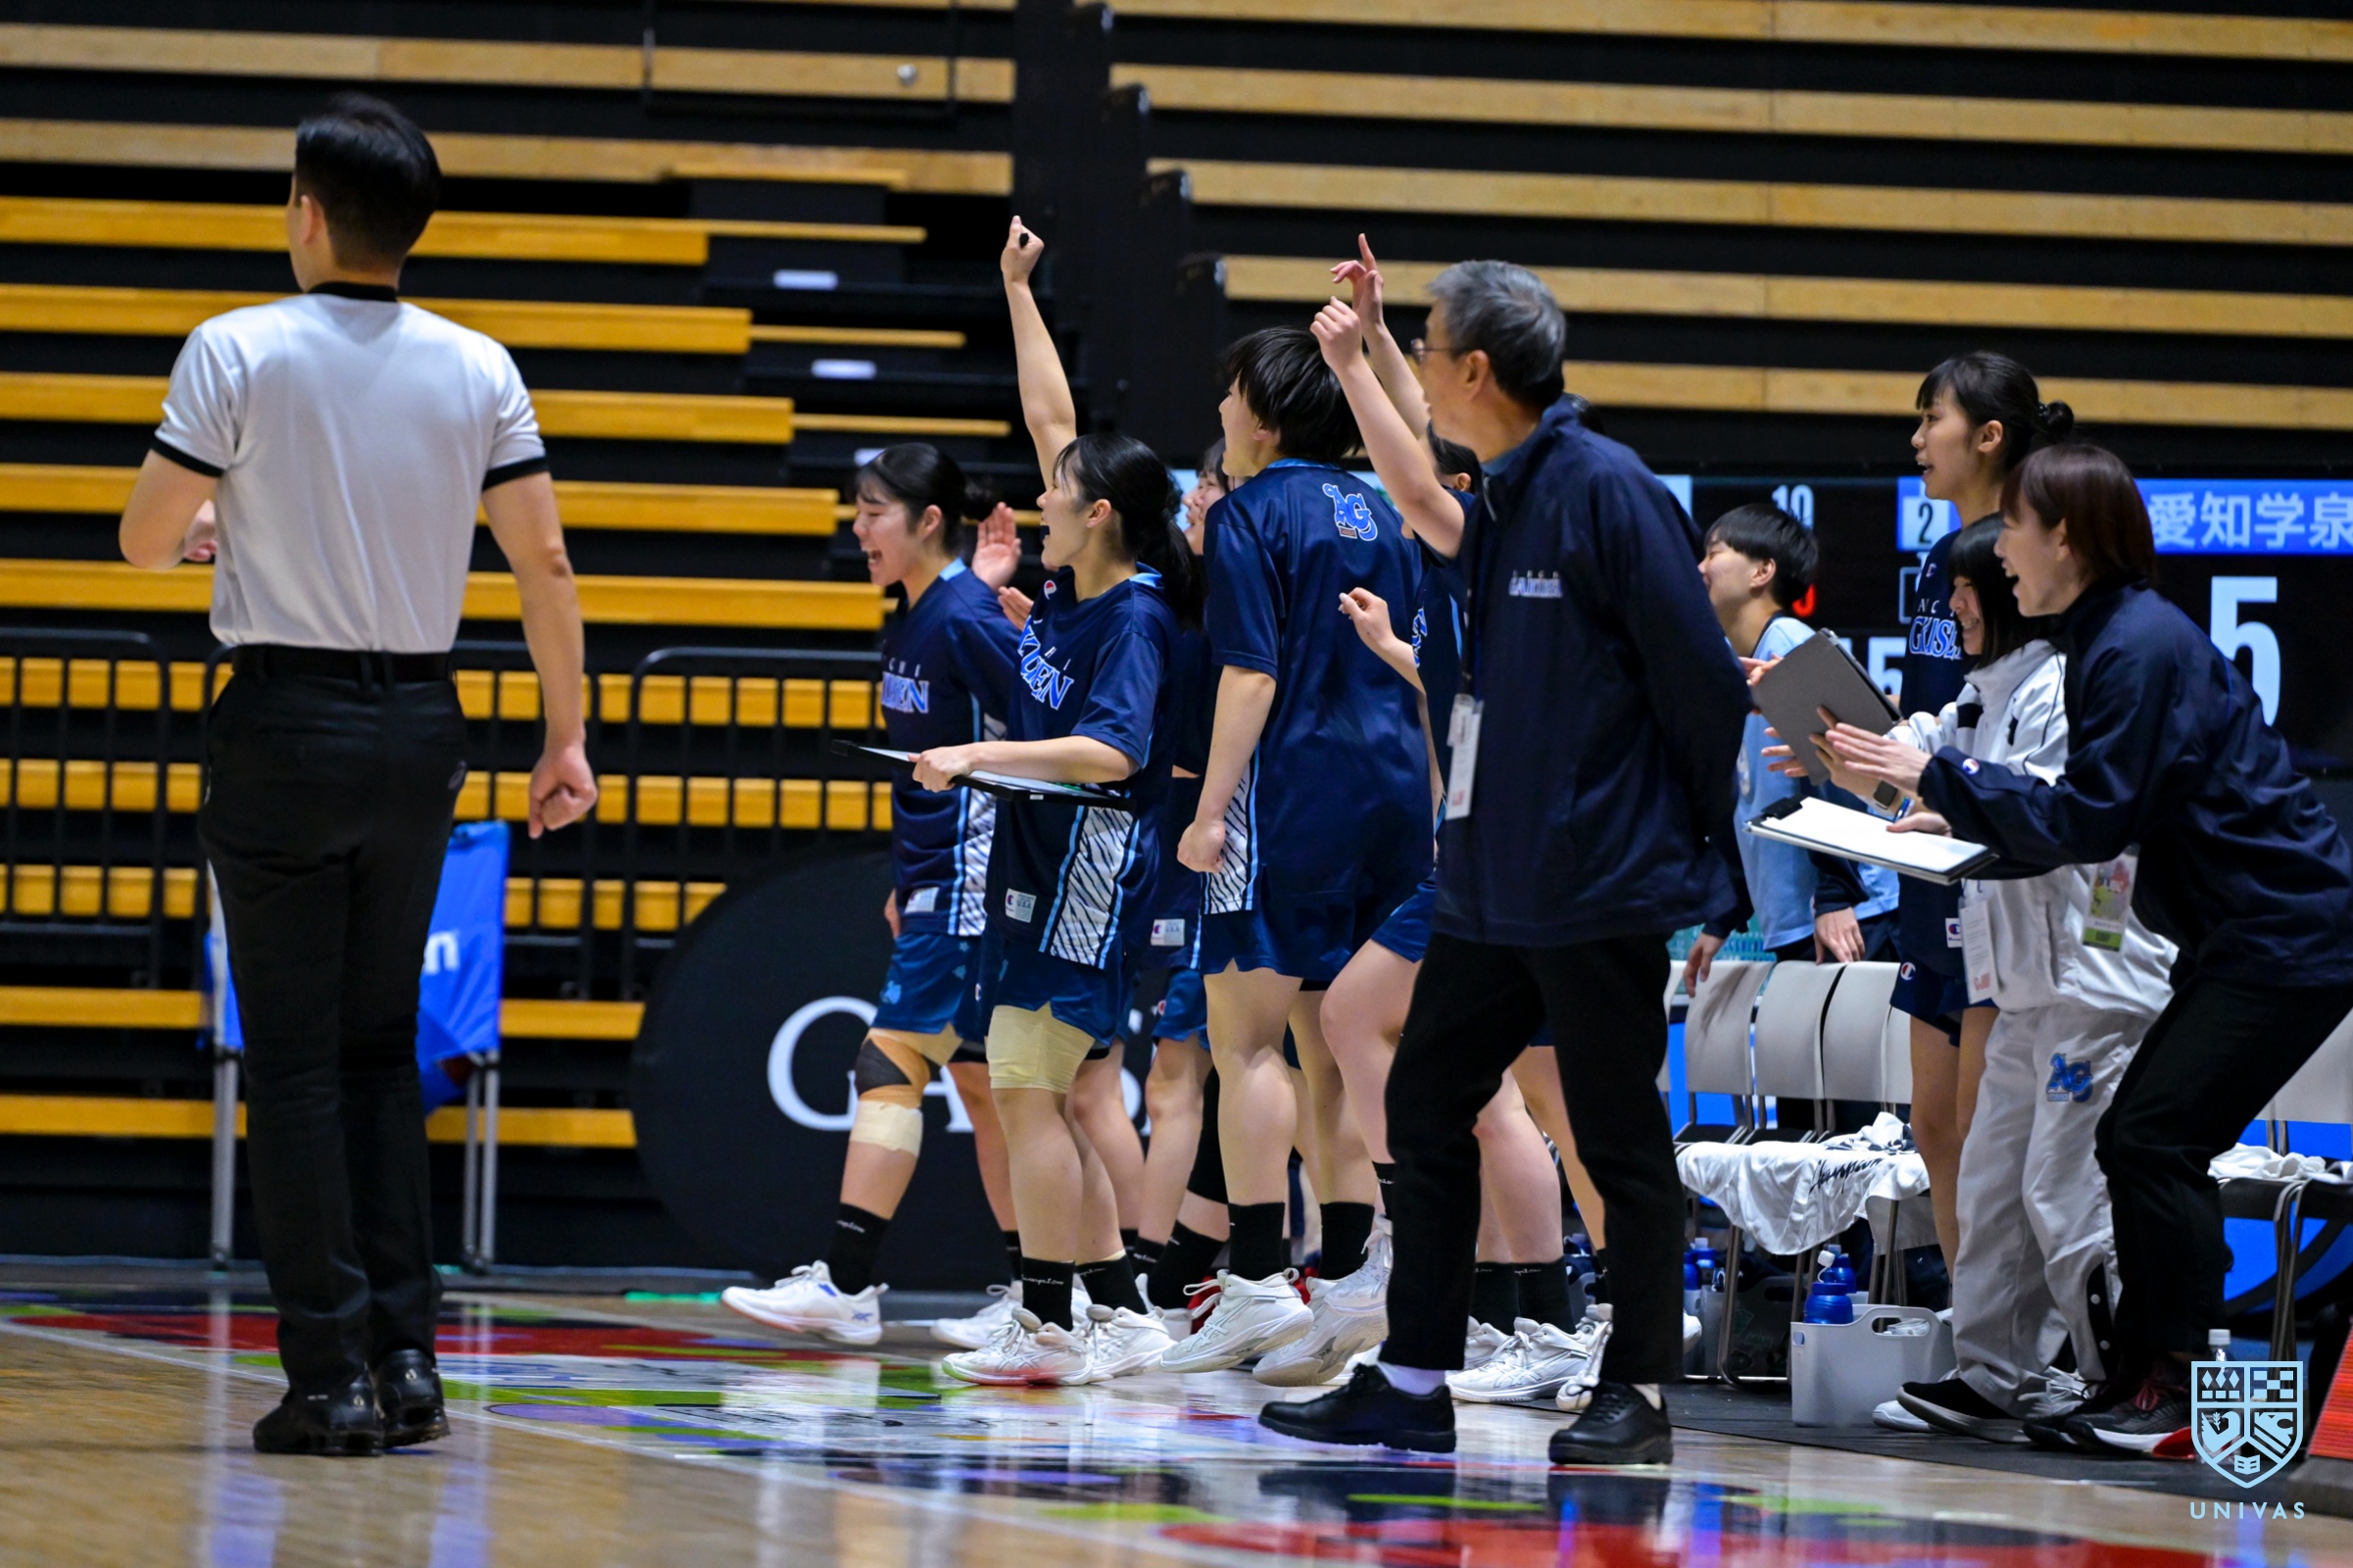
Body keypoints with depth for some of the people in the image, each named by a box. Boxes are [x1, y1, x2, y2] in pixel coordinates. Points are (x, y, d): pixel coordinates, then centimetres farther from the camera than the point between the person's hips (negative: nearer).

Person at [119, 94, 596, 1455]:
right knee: (383, 1048, 14)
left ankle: (331, 1376, -3)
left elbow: (146, 540, -6)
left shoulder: (238, 355, -9)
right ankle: (408, 1356, 7)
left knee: (295, 1059, 1)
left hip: (286, 720, -4)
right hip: (422, 727, 4)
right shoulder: (478, 371, 1)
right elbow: (544, 561, 0)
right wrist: (566, 736, 7)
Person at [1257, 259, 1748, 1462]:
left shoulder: (1609, 492, -14)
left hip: (1600, 890, -9)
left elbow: (1698, 675, -14)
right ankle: (1412, 1384, 14)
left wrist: (1723, 845, -11)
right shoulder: (1496, 505, 13)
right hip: (1488, 884, 9)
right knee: (1425, 1106, 8)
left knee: (1620, 1138, 0)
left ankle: (1639, 1394, 8)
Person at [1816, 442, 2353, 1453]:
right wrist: (1964, 820, 10)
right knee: (2141, 1143, 6)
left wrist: (1934, 774, -20)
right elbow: (2101, 815, 16)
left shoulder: (2142, 648, -18)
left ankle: (2182, 1390, -9)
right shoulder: (2107, 638, 13)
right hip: (2242, 938, 10)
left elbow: (2097, 819, -22)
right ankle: (2138, 1381, 9)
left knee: (2151, 1140, -13)